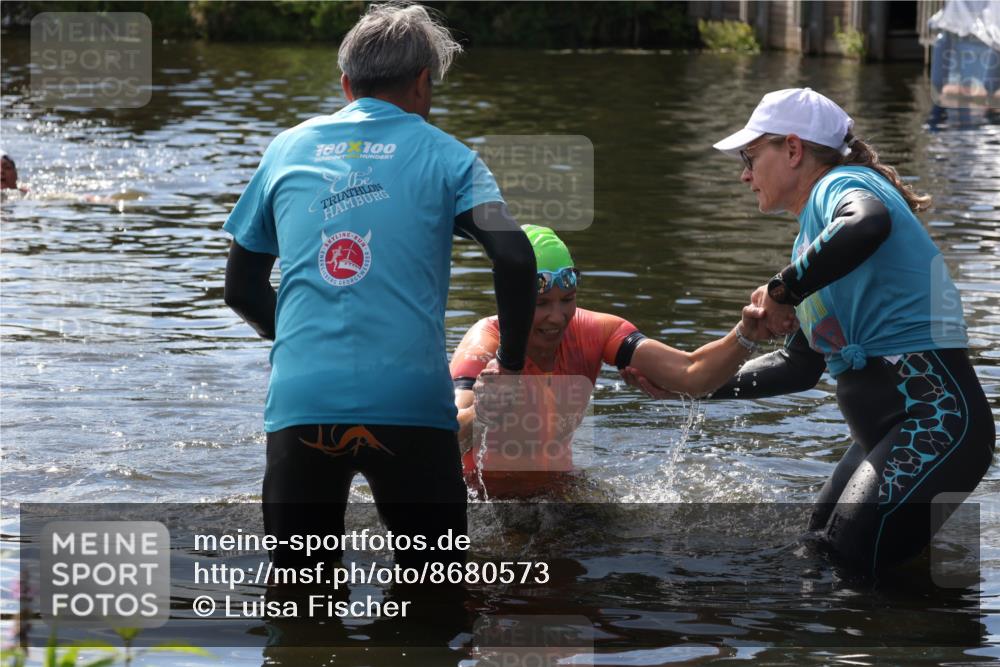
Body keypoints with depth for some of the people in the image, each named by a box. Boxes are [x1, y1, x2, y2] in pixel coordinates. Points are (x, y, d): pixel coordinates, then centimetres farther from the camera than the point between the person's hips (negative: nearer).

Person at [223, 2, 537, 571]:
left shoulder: (287, 151, 15)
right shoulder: (442, 155, 8)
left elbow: (243, 291, 20)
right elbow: (515, 258, -7)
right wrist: (511, 367, 5)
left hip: (301, 402, 2)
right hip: (410, 400, -2)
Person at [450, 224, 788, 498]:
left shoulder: (589, 332, -14)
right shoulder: (485, 345, -26)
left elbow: (690, 375, -23)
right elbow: (449, 437, -44)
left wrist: (745, 336, -41)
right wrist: (480, 415, -66)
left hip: (557, 490, 3)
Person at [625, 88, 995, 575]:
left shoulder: (842, 185, -8)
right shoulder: (812, 233, 21)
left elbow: (867, 225, -36)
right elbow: (799, 367, 26)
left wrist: (783, 289, -25)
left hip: (936, 416, -11)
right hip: (887, 428, 11)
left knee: (853, 553, -18)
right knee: (824, 541, 18)